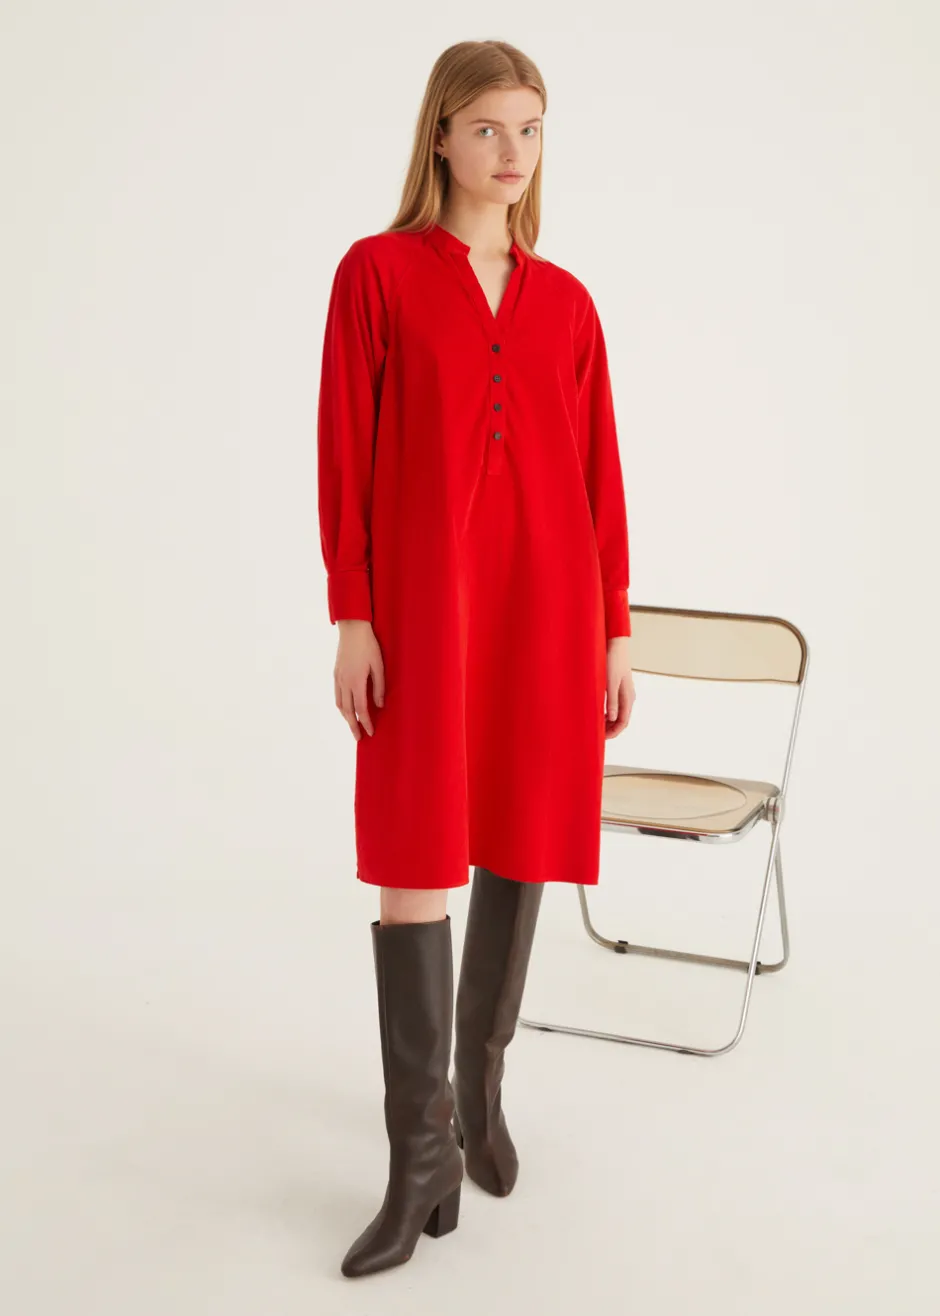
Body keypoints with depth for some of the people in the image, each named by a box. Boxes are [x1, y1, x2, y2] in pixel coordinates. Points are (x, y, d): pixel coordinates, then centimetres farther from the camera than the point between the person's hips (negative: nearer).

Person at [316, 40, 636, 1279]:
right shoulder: (377, 271, 1)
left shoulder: (566, 302, 10)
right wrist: (351, 619, -9)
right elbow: (345, 456, -3)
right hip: (424, 597, -3)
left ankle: (481, 1083, 30)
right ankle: (422, 1158, 3)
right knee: (414, 855, -6)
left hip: (548, 596, 4)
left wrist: (616, 631, 6)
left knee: (520, 842, 10)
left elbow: (600, 475, 9)